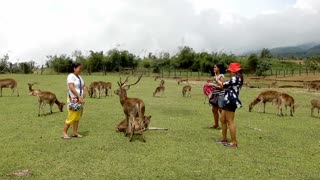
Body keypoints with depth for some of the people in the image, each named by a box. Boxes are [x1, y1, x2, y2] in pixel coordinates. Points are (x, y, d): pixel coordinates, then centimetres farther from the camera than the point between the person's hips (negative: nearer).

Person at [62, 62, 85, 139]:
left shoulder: (79, 77, 13)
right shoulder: (71, 76, -11)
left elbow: (83, 86, 19)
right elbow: (71, 88, -22)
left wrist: (82, 96, 2)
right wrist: (79, 97, -24)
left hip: (79, 99, 8)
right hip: (73, 99, -8)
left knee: (77, 117, 9)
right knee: (71, 117, -5)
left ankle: (75, 132, 17)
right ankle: (64, 133, 8)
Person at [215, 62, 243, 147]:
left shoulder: (235, 78, -14)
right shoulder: (237, 78, 17)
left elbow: (224, 85, -11)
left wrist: (218, 80, 5)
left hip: (230, 101, -11)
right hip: (228, 101, 11)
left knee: (230, 122, -7)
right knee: (222, 120, 16)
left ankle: (234, 142, 0)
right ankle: (224, 139, 26)